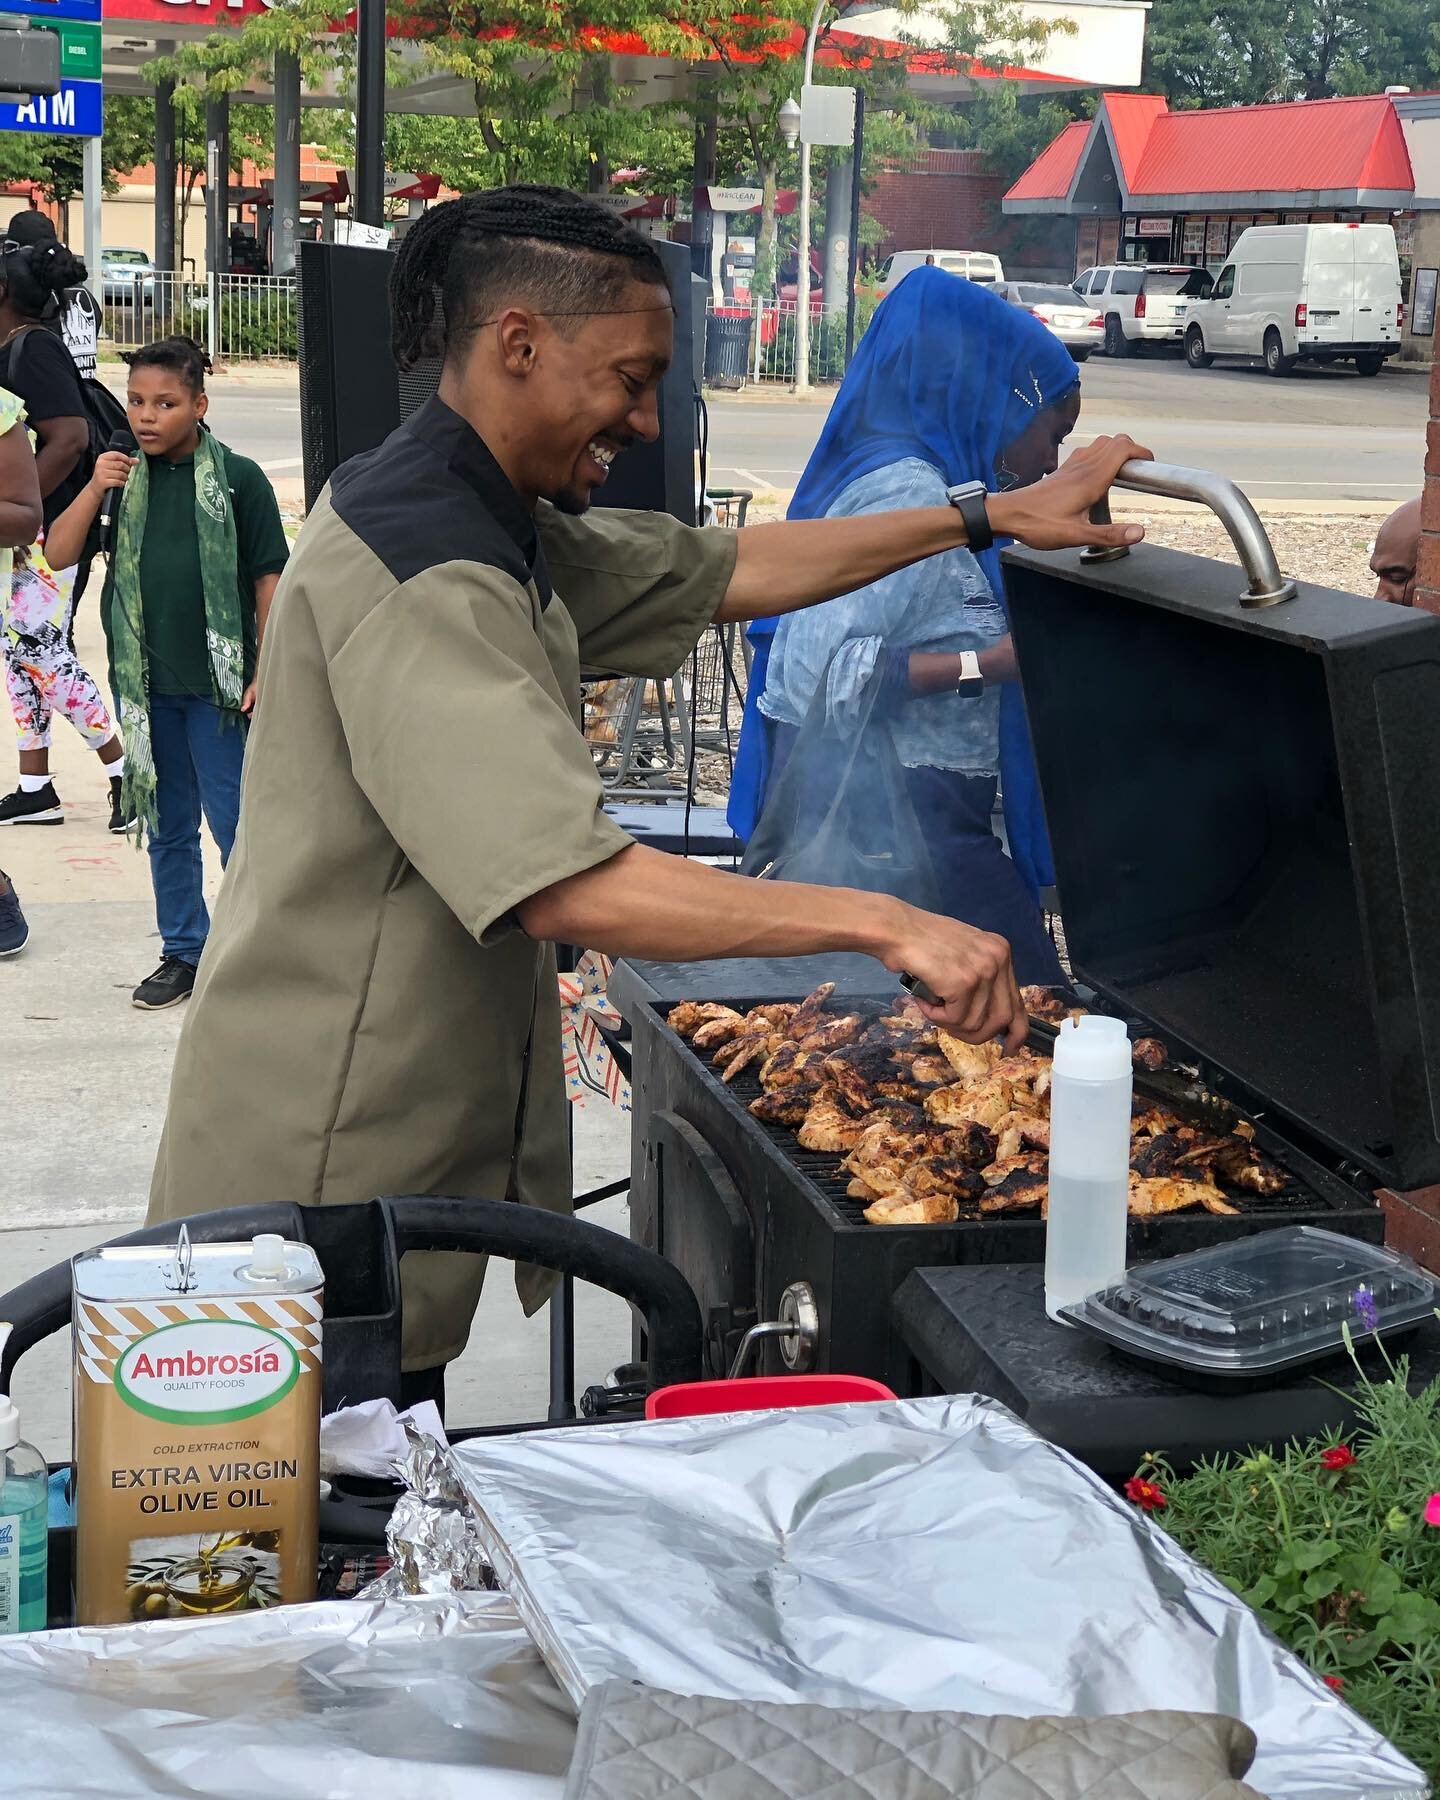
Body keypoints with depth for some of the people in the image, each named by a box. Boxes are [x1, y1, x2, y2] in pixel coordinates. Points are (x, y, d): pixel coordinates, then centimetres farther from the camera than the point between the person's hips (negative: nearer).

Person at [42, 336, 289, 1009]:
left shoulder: (238, 478, -6)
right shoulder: (120, 474, 4)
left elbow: (269, 578, -3)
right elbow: (59, 552, 3)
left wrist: (266, 672, -7)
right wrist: (94, 489, -12)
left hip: (219, 682, -4)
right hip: (145, 682, 4)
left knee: (237, 826, 1)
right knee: (166, 827, 14)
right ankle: (183, 952, 24)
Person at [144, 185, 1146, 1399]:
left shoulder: (499, 533, 10)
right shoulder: (420, 576, -23)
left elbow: (722, 573, 18)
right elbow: (569, 883, -33)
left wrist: (993, 518, 15)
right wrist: (881, 923, -32)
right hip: (323, 1179, -10)